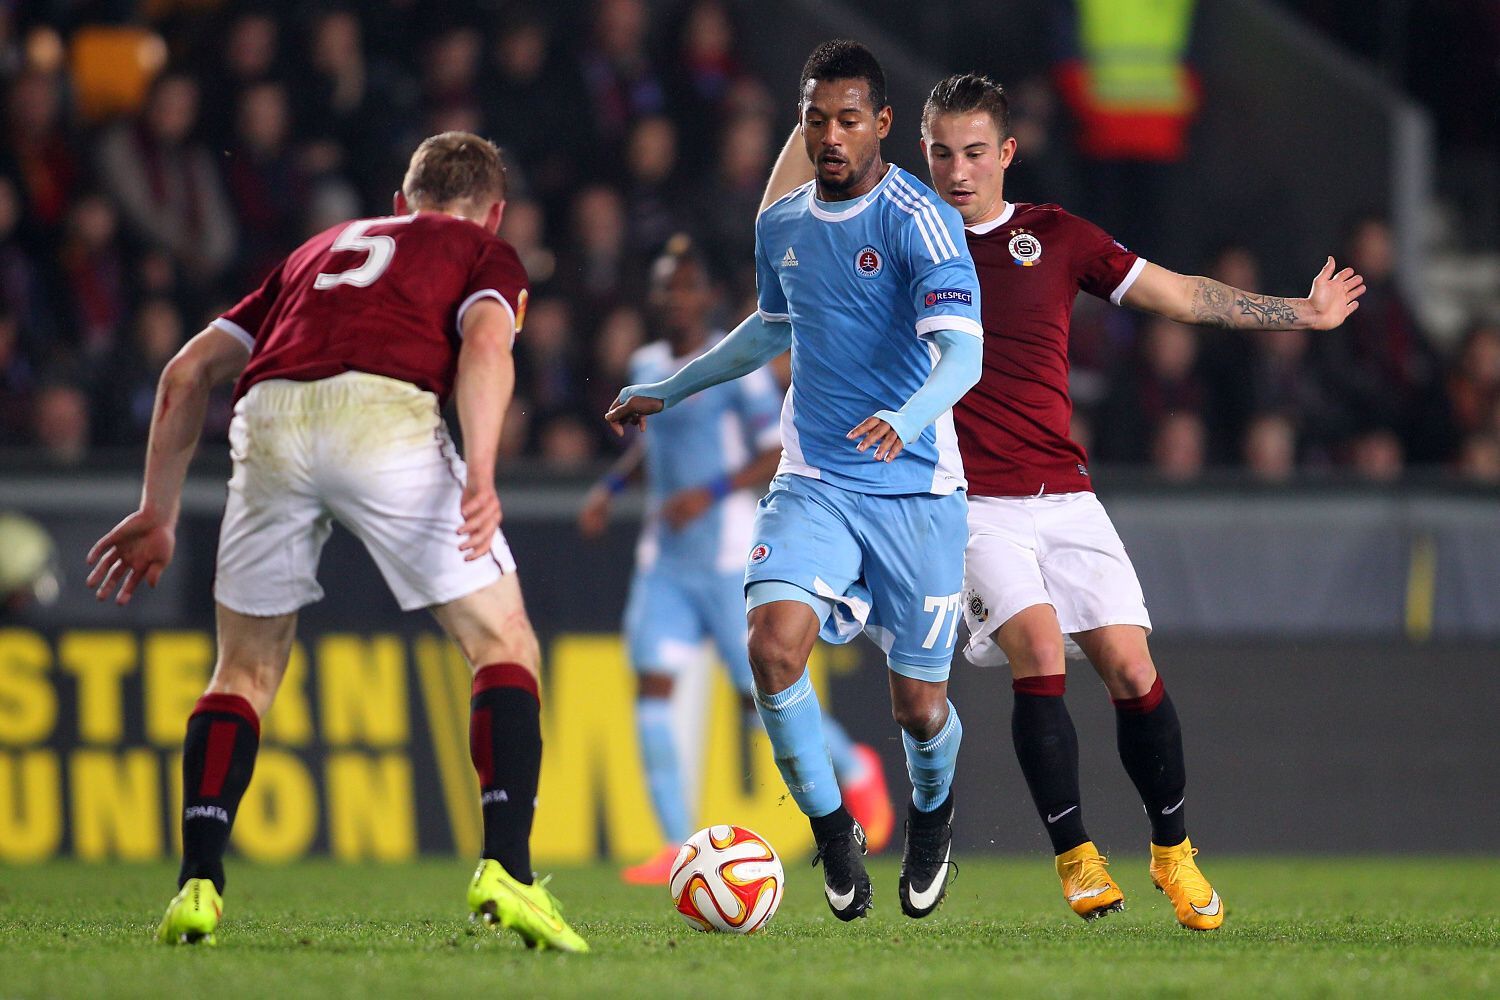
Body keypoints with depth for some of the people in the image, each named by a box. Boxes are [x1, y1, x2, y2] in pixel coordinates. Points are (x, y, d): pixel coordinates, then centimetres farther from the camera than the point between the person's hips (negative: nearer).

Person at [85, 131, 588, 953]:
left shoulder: (320, 250, 38)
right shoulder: (485, 253, 25)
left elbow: (188, 373, 32)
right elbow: (484, 342, 0)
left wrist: (158, 514, 36)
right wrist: (480, 476, -12)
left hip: (269, 420, 4)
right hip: (386, 414, -4)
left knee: (246, 668, 21)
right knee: (504, 646, 9)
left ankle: (197, 886, 10)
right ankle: (504, 870, -5)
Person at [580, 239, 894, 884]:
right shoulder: (647, 367, 11)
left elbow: (781, 456, -14)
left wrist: (710, 492, -25)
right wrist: (611, 487, 16)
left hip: (729, 563, -6)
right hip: (664, 561, 6)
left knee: (763, 703, -2)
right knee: (653, 685, -9)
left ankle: (856, 770, 27)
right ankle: (677, 848, -9)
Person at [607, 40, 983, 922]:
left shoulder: (920, 221, -12)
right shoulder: (781, 226, 7)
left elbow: (963, 352, -24)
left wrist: (905, 422, -43)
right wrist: (668, 392, 33)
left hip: (916, 491, -4)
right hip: (814, 480, 4)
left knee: (919, 706, 2)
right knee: (774, 642, -22)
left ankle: (933, 815, 38)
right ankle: (832, 830, -1)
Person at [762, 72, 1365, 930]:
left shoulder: (1057, 238, 8)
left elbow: (1184, 296, 15)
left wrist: (1304, 313, 16)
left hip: (1065, 496, 2)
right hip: (972, 502, -2)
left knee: (1131, 667, -7)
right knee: (1038, 651, -22)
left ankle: (1173, 851, 10)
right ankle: (1077, 858, -15)